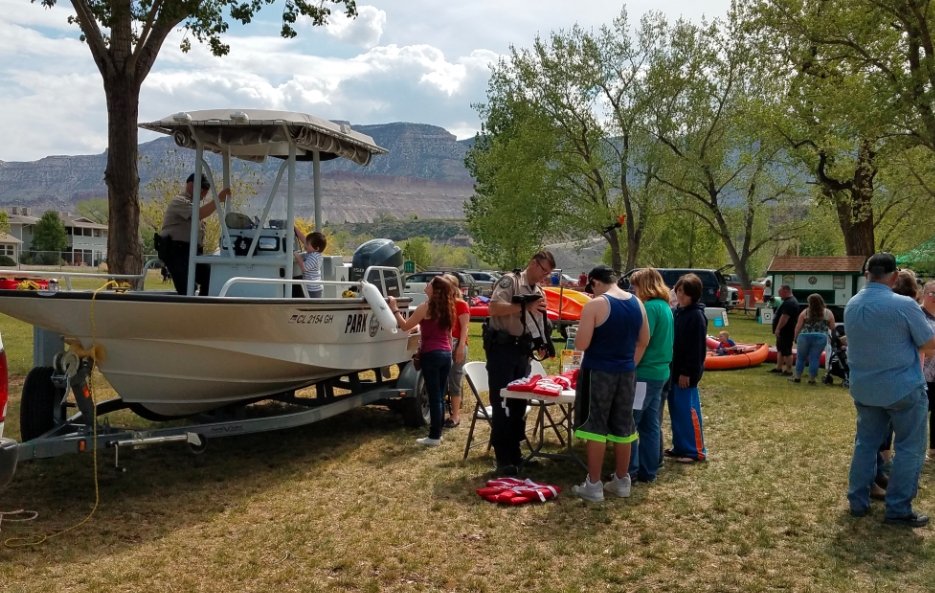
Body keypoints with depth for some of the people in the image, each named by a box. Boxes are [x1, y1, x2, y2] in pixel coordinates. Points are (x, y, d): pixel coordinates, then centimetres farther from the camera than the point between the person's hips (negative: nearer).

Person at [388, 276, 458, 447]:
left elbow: (405, 326, -8)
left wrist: (394, 308, 1)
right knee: (440, 396, 12)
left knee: (434, 396, -3)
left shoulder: (426, 307, -10)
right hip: (446, 354, 7)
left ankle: (434, 437, 1)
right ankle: (437, 433, 19)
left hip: (431, 354, -7)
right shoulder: (447, 308, 11)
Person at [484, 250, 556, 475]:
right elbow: (494, 308, -21)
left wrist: (542, 345, 4)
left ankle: (515, 453, 22)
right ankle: (503, 459, -1)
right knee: (502, 403, -5)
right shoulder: (510, 280, -8)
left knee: (519, 402, 11)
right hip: (502, 348, -8)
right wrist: (525, 306, -22)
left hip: (522, 352, 8)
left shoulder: (539, 293, 16)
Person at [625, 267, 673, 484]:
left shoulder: (650, 307, -16)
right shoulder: (666, 307, 13)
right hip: (660, 372, 10)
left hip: (645, 373, -9)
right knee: (651, 425, 13)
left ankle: (629, 470, 3)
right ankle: (648, 471, 20)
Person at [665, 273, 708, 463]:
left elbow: (697, 348, -18)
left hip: (687, 372, -9)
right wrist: (673, 368, 14)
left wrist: (687, 372, -19)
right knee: (676, 410, 13)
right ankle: (680, 446, 23)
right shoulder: (678, 312, 11)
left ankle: (696, 451, 7)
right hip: (675, 369, 9)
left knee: (688, 410, -3)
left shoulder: (696, 316, -15)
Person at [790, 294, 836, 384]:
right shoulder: (828, 313, 2)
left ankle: (797, 377, 17)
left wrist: (795, 337, 12)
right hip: (820, 338, 0)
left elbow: (798, 327, 1)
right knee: (814, 358, 6)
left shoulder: (805, 312, 0)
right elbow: (832, 328, 5)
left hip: (805, 337, 0)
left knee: (800, 357, 11)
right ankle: (812, 379, 9)